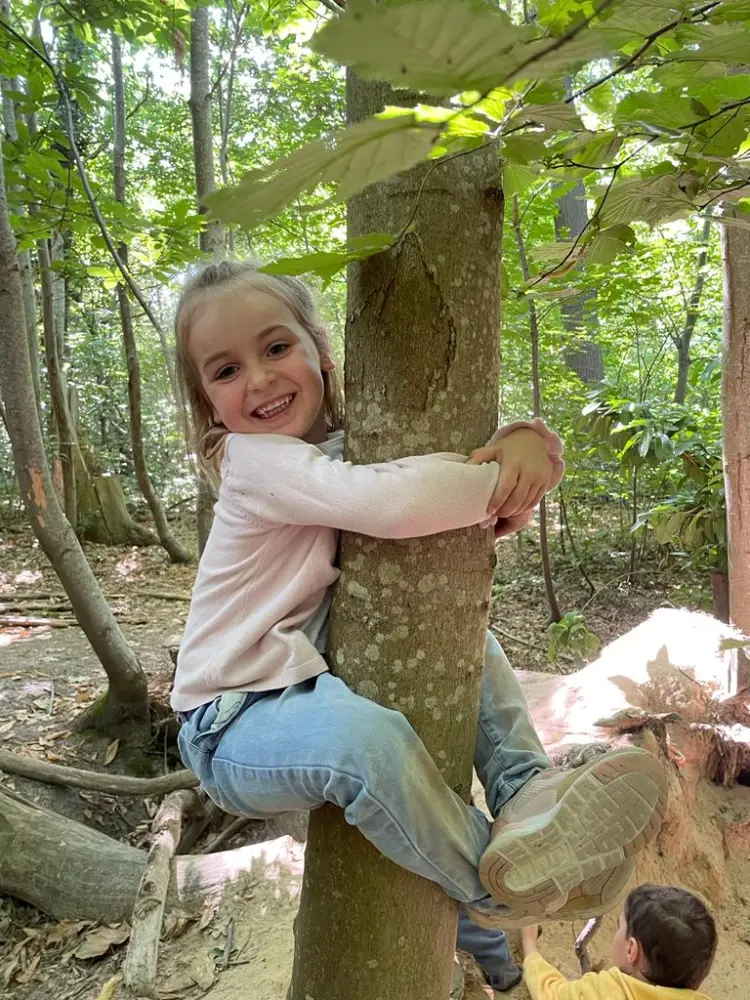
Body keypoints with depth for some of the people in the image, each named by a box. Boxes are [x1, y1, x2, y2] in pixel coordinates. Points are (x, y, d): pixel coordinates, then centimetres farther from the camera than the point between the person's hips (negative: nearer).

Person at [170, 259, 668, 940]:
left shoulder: (347, 440, 0)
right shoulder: (255, 458, -22)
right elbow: (394, 502, -40)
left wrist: (526, 440, -25)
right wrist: (502, 486, -23)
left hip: (314, 685, 8)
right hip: (236, 724, -7)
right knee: (366, 735, -36)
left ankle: (526, 792, -9)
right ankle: (499, 881, -11)